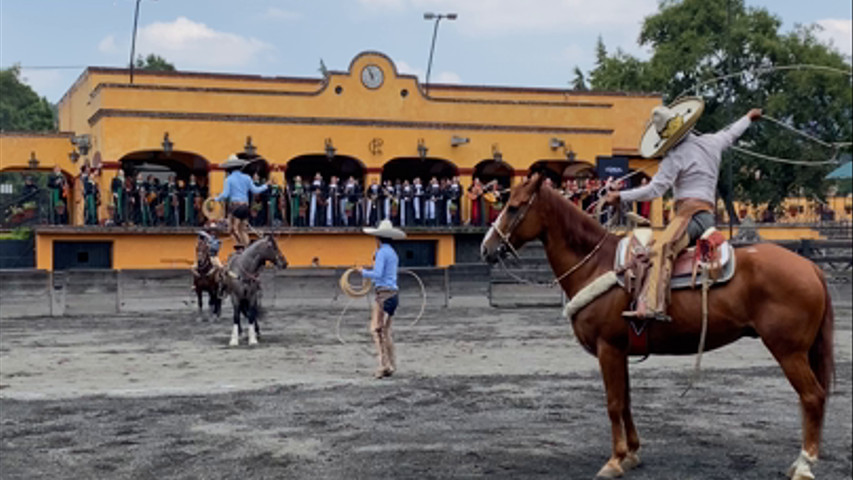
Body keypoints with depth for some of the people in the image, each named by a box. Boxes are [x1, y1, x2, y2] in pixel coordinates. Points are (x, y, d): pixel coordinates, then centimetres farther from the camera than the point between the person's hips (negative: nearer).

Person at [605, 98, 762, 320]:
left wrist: (622, 196, -9)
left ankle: (652, 306, -50)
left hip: (691, 212, -10)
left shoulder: (675, 158, -2)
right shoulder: (711, 142, 20)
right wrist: (749, 117, 61)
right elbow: (731, 134, 41)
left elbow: (655, 188, -11)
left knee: (661, 250, -30)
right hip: (708, 214, 10)